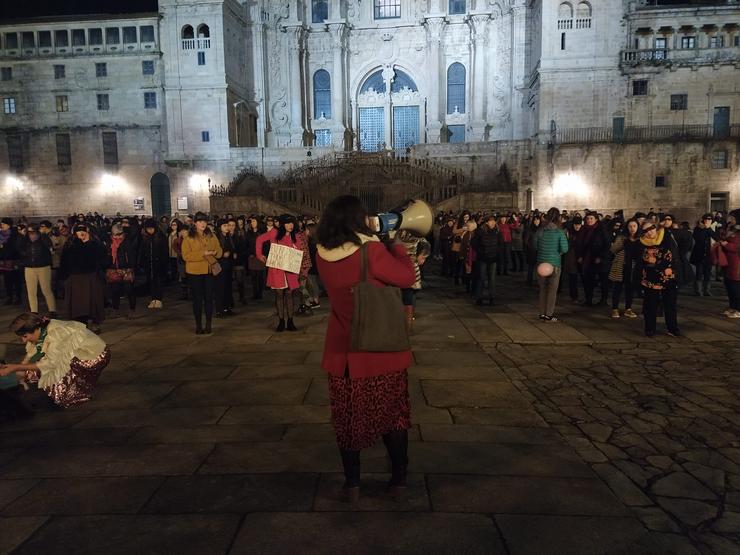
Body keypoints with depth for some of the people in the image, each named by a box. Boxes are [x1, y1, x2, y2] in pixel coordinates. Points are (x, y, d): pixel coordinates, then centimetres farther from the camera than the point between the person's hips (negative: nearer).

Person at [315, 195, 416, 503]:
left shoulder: (323, 253, -5)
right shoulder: (371, 250, -21)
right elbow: (407, 277, -14)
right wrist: (398, 247, 1)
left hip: (343, 349, 4)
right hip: (381, 348, -3)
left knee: (347, 416, 16)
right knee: (392, 412, 15)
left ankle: (352, 483, 24)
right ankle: (398, 478, 27)